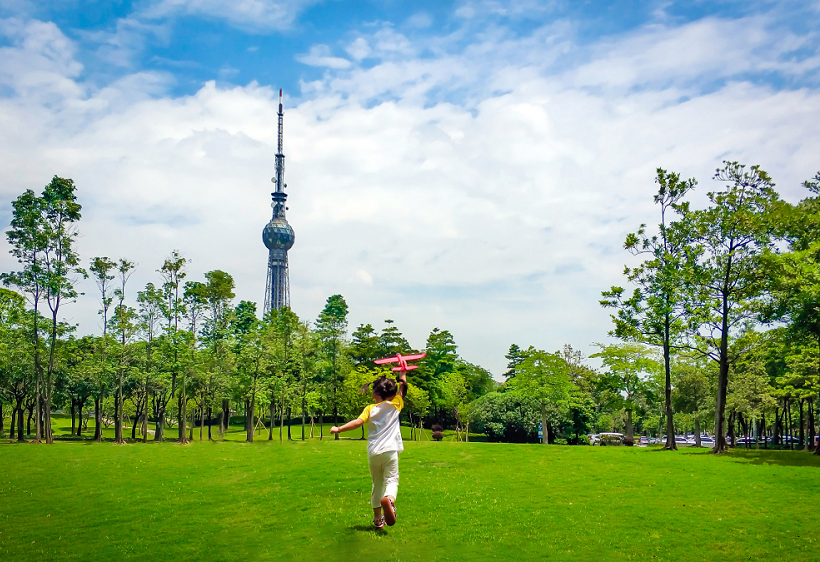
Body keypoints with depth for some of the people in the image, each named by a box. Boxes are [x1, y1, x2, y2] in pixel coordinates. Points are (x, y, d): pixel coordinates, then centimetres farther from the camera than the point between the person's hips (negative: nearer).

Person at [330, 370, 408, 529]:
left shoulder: (370, 409, 3)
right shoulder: (395, 405, 5)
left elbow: (358, 422, -13)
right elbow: (402, 387, 16)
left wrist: (339, 429, -12)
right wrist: (403, 372, 28)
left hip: (373, 453, 2)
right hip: (390, 451, -2)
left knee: (377, 483, 16)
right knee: (391, 480, -2)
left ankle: (378, 517, 19)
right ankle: (389, 498, -36)